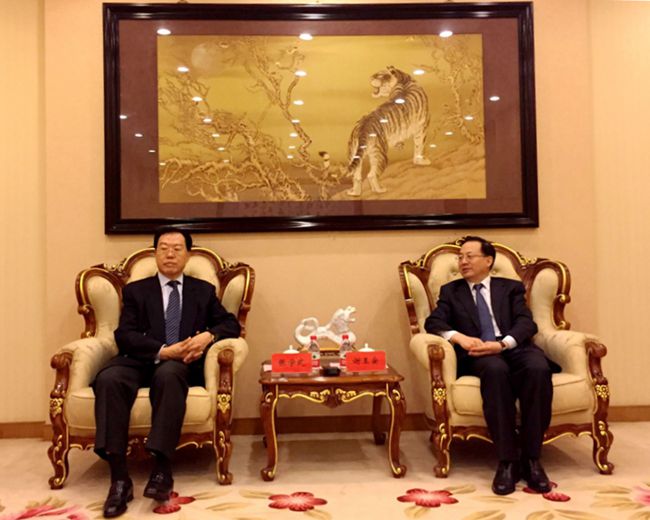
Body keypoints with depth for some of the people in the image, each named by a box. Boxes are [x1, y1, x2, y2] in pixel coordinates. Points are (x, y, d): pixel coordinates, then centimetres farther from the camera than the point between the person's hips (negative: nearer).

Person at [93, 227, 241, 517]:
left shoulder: (204, 290, 20)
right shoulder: (136, 290, 17)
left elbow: (231, 324, 12)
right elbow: (124, 336, 2)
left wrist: (208, 335, -11)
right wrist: (164, 351, -15)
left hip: (183, 364, -1)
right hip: (142, 361, 1)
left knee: (168, 374, -38)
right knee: (108, 379, -33)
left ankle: (162, 470, -34)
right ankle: (119, 477, -33)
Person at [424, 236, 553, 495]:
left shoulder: (511, 287, 21)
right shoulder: (450, 290, 22)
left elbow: (527, 323, 4)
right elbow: (433, 322, 6)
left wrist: (502, 344, -17)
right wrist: (459, 336, -16)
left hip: (514, 347, 1)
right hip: (479, 353, -1)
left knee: (538, 368, -34)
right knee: (495, 370, -37)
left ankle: (531, 458, -23)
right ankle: (507, 461, -31)